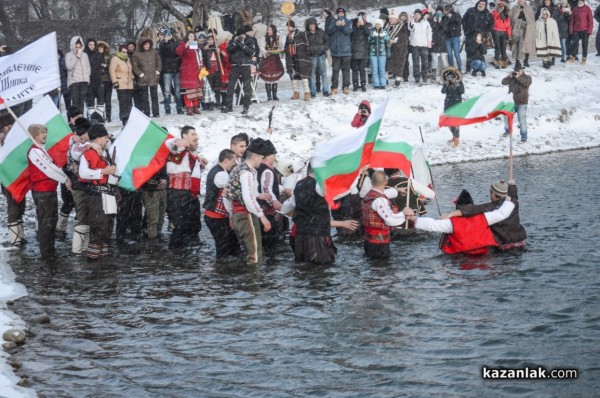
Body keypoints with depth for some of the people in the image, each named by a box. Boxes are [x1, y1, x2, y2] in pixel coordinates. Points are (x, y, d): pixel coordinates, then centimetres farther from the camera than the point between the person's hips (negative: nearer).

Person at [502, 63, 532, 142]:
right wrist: (509, 77, -17)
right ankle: (507, 130, 38)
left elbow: (527, 83, -25)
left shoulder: (527, 77, -3)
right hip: (511, 101, 5)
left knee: (522, 120, -10)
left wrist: (518, 78, -28)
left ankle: (524, 136, -4)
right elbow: (504, 82, -1)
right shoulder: (512, 77, 7)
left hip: (522, 103, -5)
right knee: (506, 116, 13)